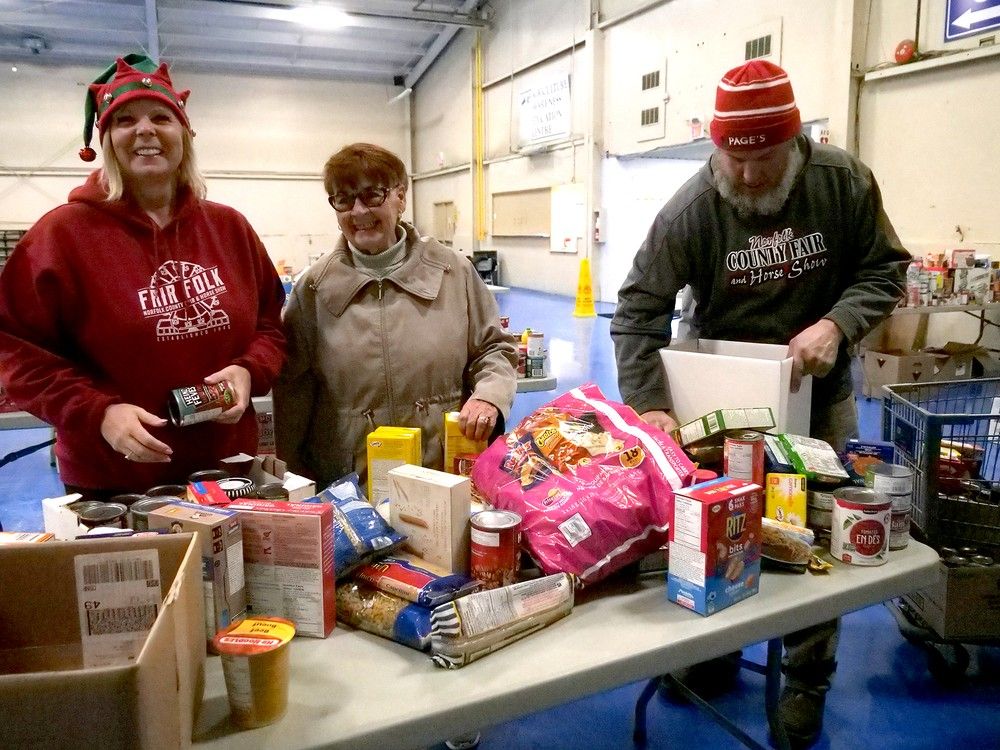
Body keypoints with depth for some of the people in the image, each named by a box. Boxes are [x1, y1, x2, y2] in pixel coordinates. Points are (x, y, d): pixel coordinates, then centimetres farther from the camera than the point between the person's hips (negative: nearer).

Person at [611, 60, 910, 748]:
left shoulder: (846, 183, -13)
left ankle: (809, 680, 30)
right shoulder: (690, 211, -18)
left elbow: (885, 271, -4)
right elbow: (639, 310, -19)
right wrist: (648, 407, -29)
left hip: (819, 399, 1)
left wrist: (836, 324, -24)